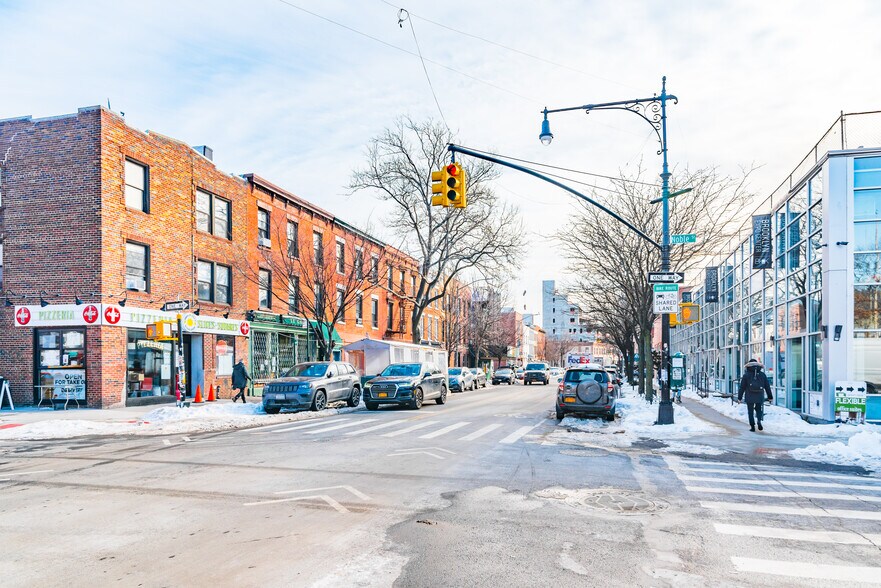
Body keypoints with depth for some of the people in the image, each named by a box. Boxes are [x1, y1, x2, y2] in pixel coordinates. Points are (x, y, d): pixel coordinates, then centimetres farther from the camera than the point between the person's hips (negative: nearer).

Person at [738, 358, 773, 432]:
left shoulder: (746, 375, -3)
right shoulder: (762, 374, 4)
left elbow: (742, 387, -3)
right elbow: (767, 386, 8)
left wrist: (739, 397, 3)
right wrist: (770, 397, 15)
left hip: (749, 397, -2)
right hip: (760, 396, 2)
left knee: (750, 411, 8)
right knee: (759, 410, 17)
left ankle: (752, 426, 6)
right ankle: (759, 421, -9)